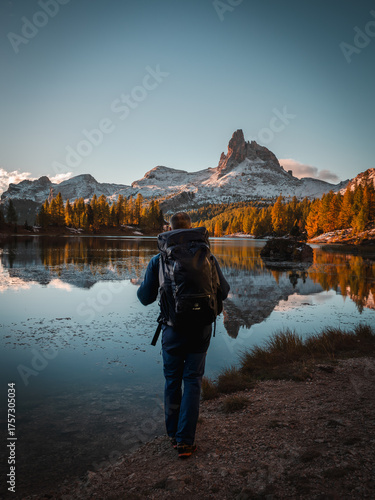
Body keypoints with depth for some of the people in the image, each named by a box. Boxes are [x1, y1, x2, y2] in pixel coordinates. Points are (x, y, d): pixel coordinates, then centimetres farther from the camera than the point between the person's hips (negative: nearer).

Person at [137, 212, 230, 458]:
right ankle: (185, 440, 11)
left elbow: (145, 298, -4)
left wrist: (140, 286, 18)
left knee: (172, 381, 17)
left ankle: (173, 433, 31)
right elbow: (224, 291, 1)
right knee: (193, 382, 10)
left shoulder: (158, 261, -9)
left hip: (173, 329, 0)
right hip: (201, 329, 0)